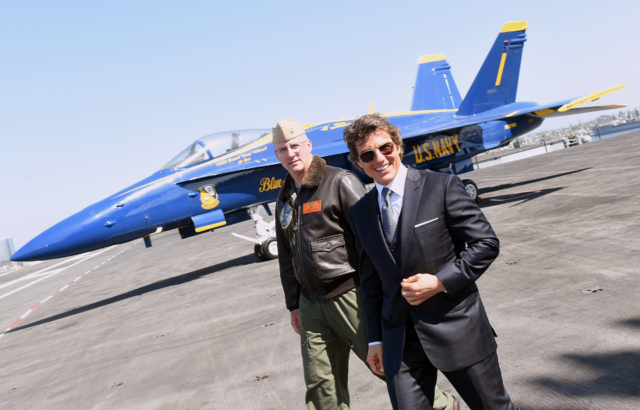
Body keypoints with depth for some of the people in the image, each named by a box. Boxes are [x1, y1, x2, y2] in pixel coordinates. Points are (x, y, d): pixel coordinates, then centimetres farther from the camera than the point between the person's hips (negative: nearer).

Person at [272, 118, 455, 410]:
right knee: (320, 386, 8)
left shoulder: (340, 182, -7)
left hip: (349, 295, -6)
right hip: (311, 303, 6)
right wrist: (293, 304, 20)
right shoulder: (284, 199, 14)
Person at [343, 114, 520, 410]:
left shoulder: (442, 186, -6)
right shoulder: (359, 213, 7)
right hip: (400, 341, 3)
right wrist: (375, 340, 11)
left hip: (456, 328, -2)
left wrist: (440, 281, -16)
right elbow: (370, 281, 12)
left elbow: (486, 243, -7)